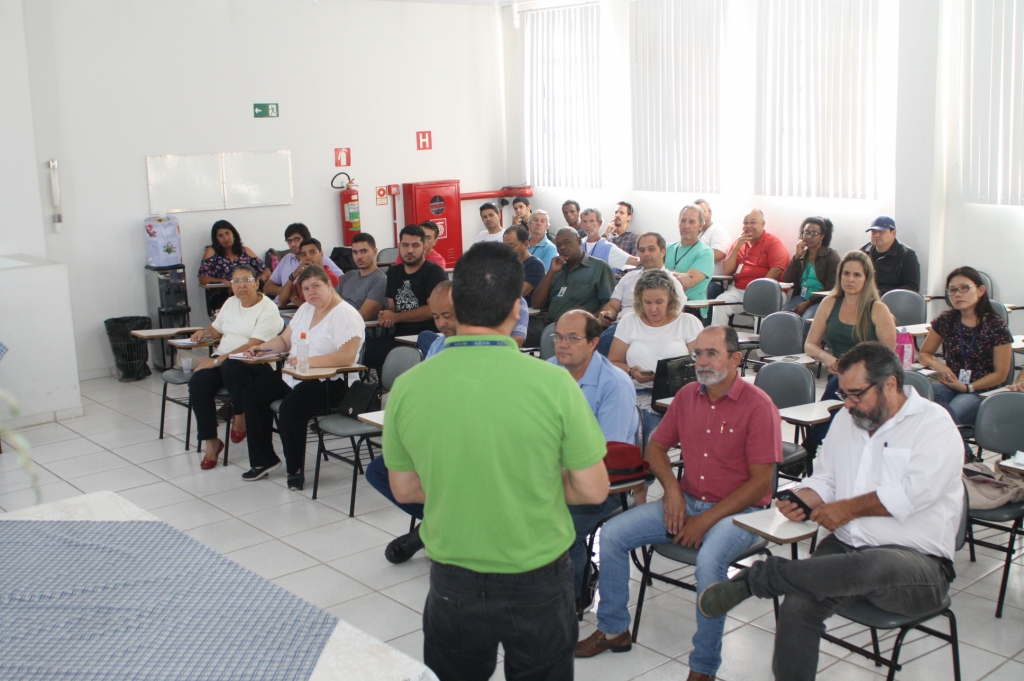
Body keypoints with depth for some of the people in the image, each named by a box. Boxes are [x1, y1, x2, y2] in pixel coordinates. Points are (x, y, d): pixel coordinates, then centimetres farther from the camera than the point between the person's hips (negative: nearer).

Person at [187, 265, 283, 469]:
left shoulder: (268, 310, -8)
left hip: (255, 364, -6)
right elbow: (216, 329, 31)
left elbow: (252, 347, -18)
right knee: (198, 383, -24)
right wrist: (205, 332, 6)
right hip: (221, 359, 6)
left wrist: (217, 361, -21)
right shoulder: (230, 302, 17)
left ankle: (241, 415, -14)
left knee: (232, 367, -40)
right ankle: (211, 442, -14)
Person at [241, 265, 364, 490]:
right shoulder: (305, 310, 14)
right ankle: (264, 460, 15)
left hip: (331, 382, -10)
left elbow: (347, 357, -27)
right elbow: (285, 340, 23)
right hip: (294, 377, 10)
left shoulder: (345, 315, -15)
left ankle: (296, 470, -11)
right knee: (254, 393, 5)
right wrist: (261, 347, 4)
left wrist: (309, 361, -29)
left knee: (290, 408, -32)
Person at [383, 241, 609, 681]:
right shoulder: (553, 383, -20)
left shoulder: (407, 387, -13)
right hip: (538, 582, -1)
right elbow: (594, 491, -10)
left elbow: (404, 489, 1)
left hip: (452, 583, 2)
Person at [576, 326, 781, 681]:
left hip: (739, 511, -6)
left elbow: (760, 482, -15)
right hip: (687, 501, 6)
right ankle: (613, 630, 9)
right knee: (612, 533, -7)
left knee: (709, 561, -36)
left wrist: (706, 521, -18)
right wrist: (672, 488, -4)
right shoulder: (687, 395, 5)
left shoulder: (758, 406, -13)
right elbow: (656, 446, 16)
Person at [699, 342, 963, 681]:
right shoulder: (846, 420, 16)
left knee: (876, 566, -41)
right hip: (845, 549, 5)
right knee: (797, 606, -26)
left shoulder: (934, 426, -4)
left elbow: (911, 494, -17)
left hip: (917, 562, -5)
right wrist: (803, 499, -1)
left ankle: (757, 577, -27)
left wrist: (849, 508, -7)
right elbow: (824, 481, 21)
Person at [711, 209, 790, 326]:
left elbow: (776, 270, -11)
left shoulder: (773, 242, 2)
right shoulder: (740, 242, 18)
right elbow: (727, 271, 10)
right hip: (738, 290, 4)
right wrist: (737, 247, -2)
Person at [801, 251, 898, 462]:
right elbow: (810, 345, 12)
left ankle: (810, 451, -20)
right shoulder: (830, 303, 10)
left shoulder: (878, 310, 0)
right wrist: (826, 357, -10)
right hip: (837, 378, 3)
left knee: (838, 384, -33)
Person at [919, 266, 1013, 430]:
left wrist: (967, 388, -11)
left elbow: (1000, 374, -1)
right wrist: (937, 364, -7)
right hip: (949, 385, 3)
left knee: (948, 415, -35)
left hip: (981, 391, -3)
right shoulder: (945, 321, 5)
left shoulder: (996, 326, -4)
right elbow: (925, 354, 17)